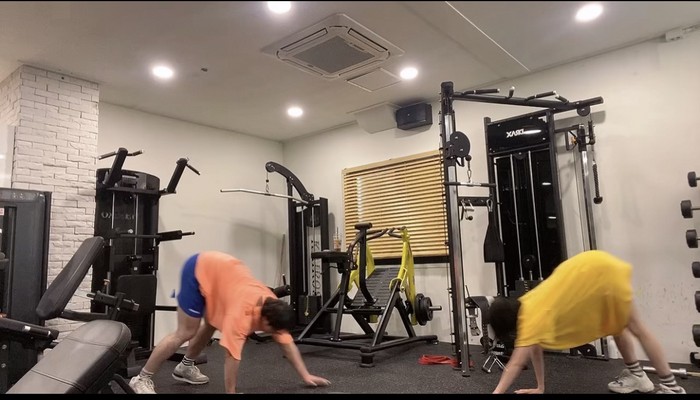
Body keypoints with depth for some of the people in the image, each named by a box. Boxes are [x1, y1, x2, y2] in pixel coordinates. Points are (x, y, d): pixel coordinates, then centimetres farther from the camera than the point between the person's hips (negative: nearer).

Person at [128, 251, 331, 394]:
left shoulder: (272, 306, -9)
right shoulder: (243, 312, -32)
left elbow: (287, 343, -2)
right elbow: (232, 354, -31)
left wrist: (306, 376, -3)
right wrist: (231, 392, -24)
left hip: (214, 267, 8)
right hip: (198, 270, -8)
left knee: (211, 325, 16)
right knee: (186, 333, -7)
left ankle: (185, 367, 33)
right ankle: (142, 378, 4)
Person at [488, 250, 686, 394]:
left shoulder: (533, 316, -22)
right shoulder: (524, 306, -1)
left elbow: (516, 364, -25)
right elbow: (535, 348, 7)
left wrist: (497, 393, -25)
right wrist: (540, 387, 9)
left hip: (603, 271, -8)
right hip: (591, 269, 8)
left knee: (637, 328, 5)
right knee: (616, 327, 22)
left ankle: (672, 387, 19)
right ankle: (636, 375, 39)